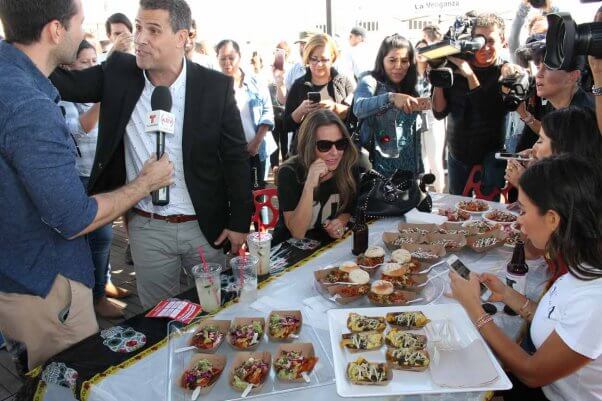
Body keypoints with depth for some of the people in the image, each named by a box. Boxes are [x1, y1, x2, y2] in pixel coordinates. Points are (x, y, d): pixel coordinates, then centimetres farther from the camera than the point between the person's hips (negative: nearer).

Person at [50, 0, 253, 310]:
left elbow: (236, 156, -6)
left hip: (205, 225, -1)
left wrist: (240, 222, -5)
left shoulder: (216, 86, -9)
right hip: (146, 228, 2)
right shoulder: (118, 73, -2)